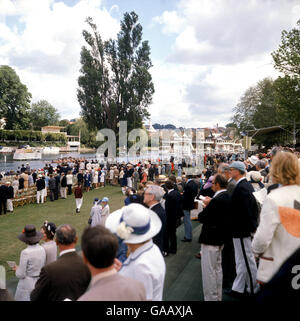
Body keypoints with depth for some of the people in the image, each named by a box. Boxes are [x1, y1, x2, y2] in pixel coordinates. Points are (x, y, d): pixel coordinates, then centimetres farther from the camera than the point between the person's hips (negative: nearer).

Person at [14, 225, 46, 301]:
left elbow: (21, 275, -18)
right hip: (39, 283, 6)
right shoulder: (42, 250, -4)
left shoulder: (25, 252, -23)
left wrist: (17, 270, 4)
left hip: (27, 284, -6)